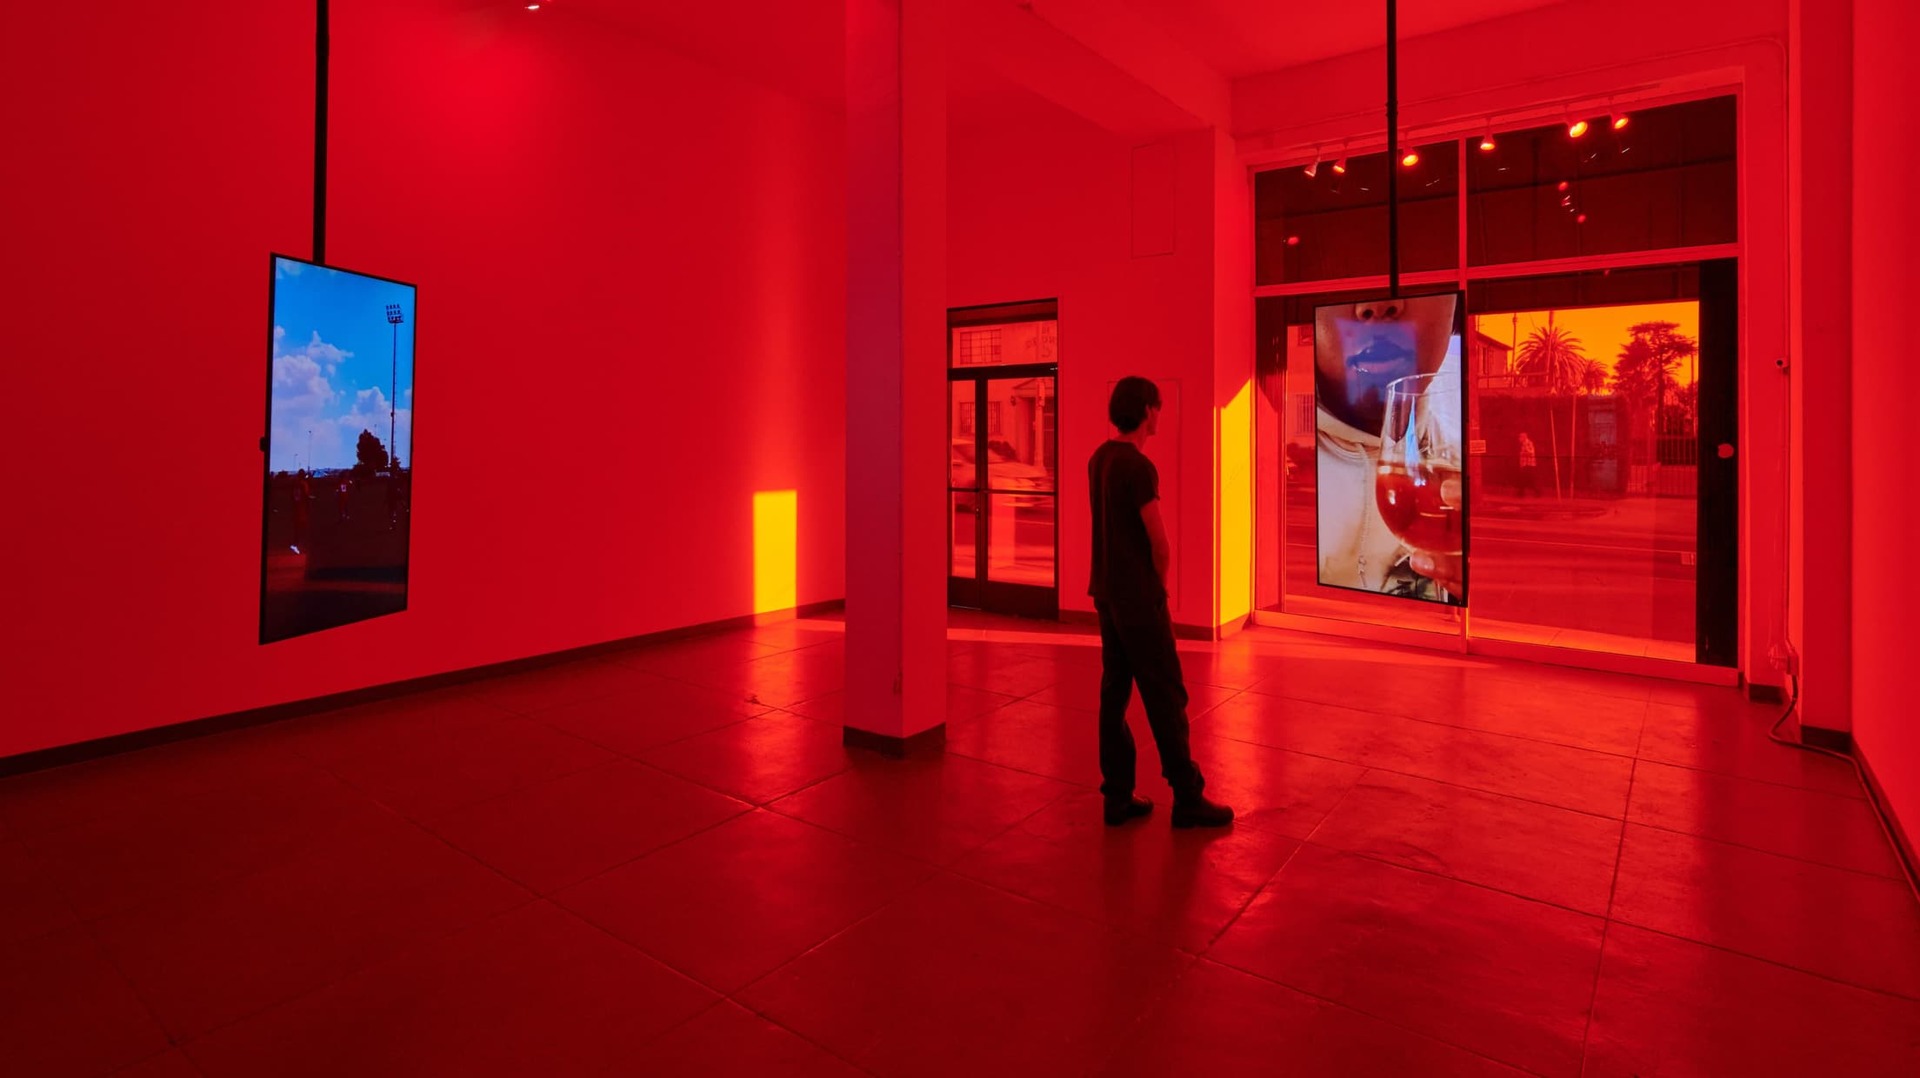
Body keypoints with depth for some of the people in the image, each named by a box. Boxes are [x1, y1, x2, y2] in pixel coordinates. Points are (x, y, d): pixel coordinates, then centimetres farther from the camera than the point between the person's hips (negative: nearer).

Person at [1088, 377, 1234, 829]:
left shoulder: (1099, 459, 8)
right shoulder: (1138, 467, -17)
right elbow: (1159, 542, -15)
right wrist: (1160, 585, 4)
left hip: (1106, 593, 8)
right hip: (1139, 597, -8)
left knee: (1114, 691, 10)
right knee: (1165, 696, 1)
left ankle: (1118, 796, 17)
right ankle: (1187, 798, 11)